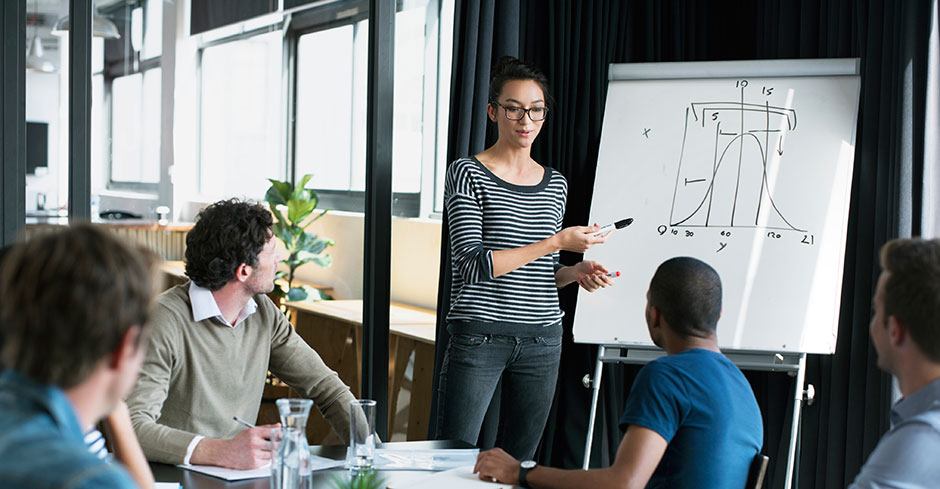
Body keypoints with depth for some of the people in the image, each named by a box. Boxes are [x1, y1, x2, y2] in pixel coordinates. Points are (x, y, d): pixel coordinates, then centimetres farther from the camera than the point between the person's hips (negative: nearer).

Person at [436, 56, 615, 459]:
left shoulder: (555, 184, 12)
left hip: (542, 340, 5)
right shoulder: (468, 174, -4)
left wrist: (577, 271, 0)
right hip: (479, 336, -5)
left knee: (518, 463, 11)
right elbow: (473, 266, -14)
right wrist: (558, 242, -16)